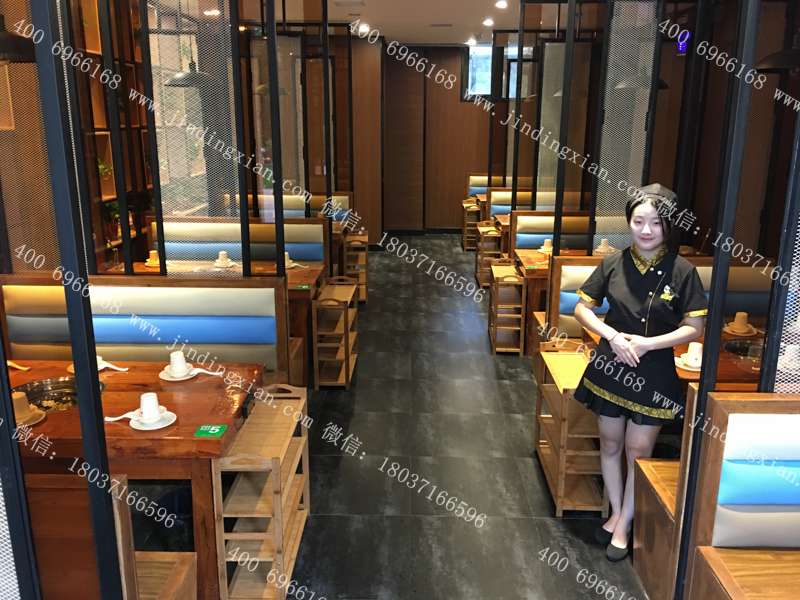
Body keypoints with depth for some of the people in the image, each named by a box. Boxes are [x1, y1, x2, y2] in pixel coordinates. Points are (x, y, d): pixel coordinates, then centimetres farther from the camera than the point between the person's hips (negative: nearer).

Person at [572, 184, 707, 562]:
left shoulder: (681, 271, -10)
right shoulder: (613, 264, -5)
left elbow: (694, 328, -8)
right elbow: (582, 309, 1)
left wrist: (645, 344, -19)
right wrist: (612, 335, -15)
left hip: (653, 372, -2)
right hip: (610, 366, 2)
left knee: (638, 451, 5)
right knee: (610, 445, 15)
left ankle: (623, 525, 24)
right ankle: (616, 513, 35)